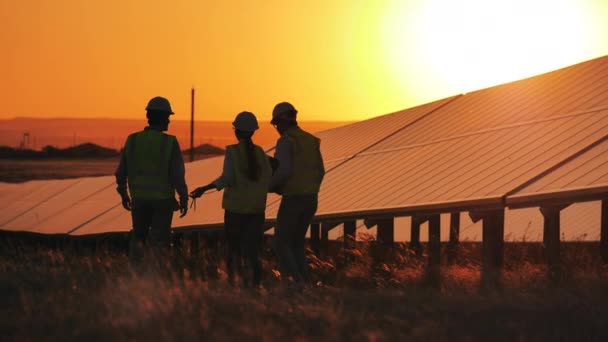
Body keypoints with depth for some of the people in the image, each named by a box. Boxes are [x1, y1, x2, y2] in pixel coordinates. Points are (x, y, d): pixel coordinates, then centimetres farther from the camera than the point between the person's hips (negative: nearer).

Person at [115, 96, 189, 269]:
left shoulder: (132, 140, -5)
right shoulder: (170, 143, -14)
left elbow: (121, 172, 1)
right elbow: (178, 175, -16)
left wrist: (124, 195, 16)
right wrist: (184, 199, -4)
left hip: (139, 198, 3)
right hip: (163, 199, -3)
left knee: (138, 237, 19)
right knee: (159, 242, 6)